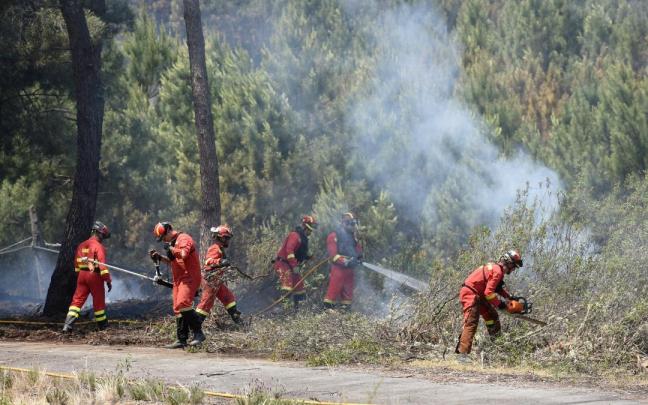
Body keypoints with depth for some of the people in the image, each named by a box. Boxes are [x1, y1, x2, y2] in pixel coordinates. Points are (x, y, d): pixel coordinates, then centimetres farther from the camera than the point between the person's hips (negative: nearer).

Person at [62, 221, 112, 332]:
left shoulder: (81, 246, 11)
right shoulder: (99, 247, -11)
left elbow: (77, 264, 17)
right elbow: (102, 264, -17)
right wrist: (108, 280, -14)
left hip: (82, 275, 5)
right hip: (95, 276, -5)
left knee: (77, 300, 2)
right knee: (98, 301, 9)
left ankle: (68, 324, -11)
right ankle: (102, 324, 22)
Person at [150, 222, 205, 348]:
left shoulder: (184, 238, -11)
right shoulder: (173, 242, 20)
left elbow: (183, 254, -28)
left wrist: (171, 248, -13)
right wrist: (159, 257, 14)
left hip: (189, 277, -10)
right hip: (179, 279, 10)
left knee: (183, 304, -24)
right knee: (178, 309, 8)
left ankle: (198, 334, -20)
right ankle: (181, 340, 12)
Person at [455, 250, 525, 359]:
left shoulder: (496, 268, 12)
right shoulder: (497, 271, -19)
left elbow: (500, 288, 22)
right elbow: (488, 293, -24)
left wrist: (510, 298, 10)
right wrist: (501, 303, -13)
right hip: (470, 294, -11)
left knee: (492, 316, 18)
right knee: (471, 324, -17)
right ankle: (462, 353, -24)